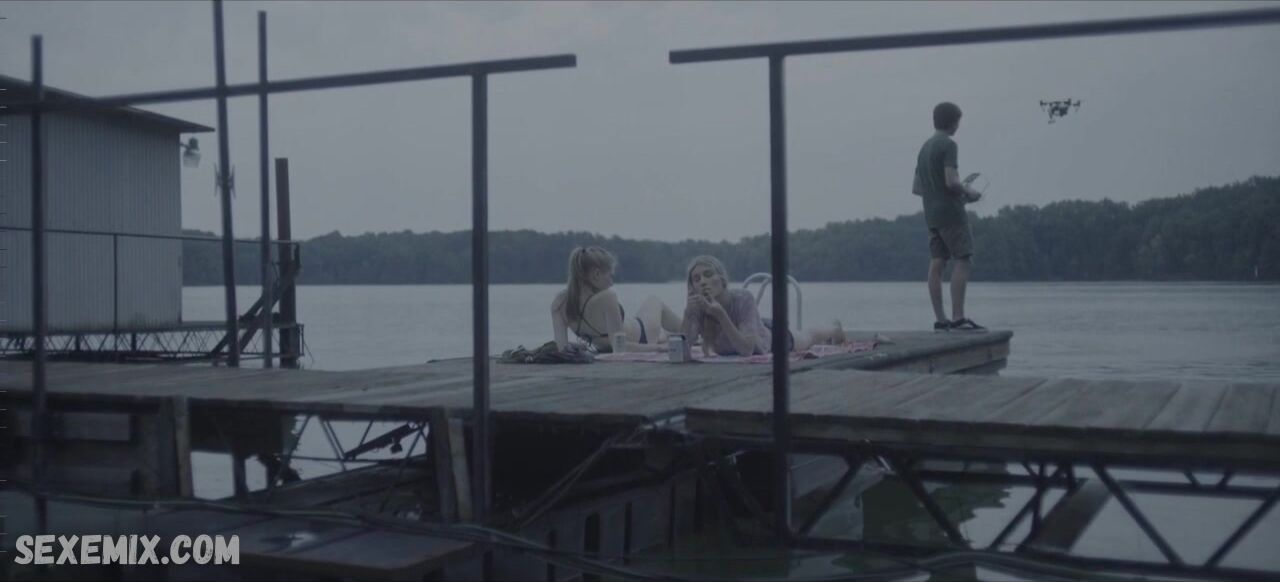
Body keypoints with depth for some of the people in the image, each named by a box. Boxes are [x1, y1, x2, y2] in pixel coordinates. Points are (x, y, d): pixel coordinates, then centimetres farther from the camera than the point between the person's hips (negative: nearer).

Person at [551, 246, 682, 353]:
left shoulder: (560, 301, -24)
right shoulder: (606, 298, -41)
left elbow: (562, 347, -25)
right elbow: (619, 346, -40)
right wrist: (654, 347, -29)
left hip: (604, 351, 4)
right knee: (654, 303, 32)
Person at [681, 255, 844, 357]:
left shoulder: (743, 299, -44)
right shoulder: (697, 306, -35)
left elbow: (747, 349, -50)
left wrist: (720, 314, -60)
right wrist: (688, 314, -54)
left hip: (771, 338, -2)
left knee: (808, 338, 31)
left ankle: (836, 331, 65)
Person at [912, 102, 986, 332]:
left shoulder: (924, 148, 18)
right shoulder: (948, 145, -9)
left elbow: (916, 187, 21)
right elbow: (951, 182, -19)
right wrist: (968, 193, -2)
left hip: (931, 214, 8)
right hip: (950, 212, -8)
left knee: (937, 263, 3)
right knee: (963, 260, -8)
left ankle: (940, 319, 1)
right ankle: (958, 318, -14)